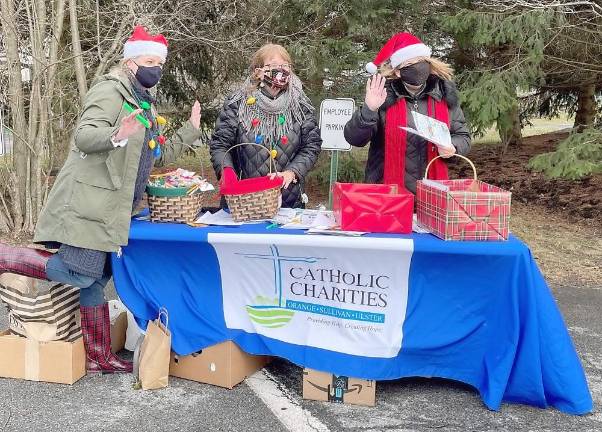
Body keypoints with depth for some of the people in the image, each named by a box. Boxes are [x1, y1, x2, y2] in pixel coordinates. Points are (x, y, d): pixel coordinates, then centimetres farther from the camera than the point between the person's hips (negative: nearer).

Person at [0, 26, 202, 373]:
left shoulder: (145, 103, 21)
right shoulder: (111, 90, -7)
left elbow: (158, 156, 27)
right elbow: (84, 136, -20)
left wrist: (191, 131, 21)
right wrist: (117, 136, -38)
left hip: (113, 208, 9)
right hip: (90, 201, -9)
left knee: (96, 280, 12)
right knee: (80, 274, -15)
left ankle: (99, 357, 18)